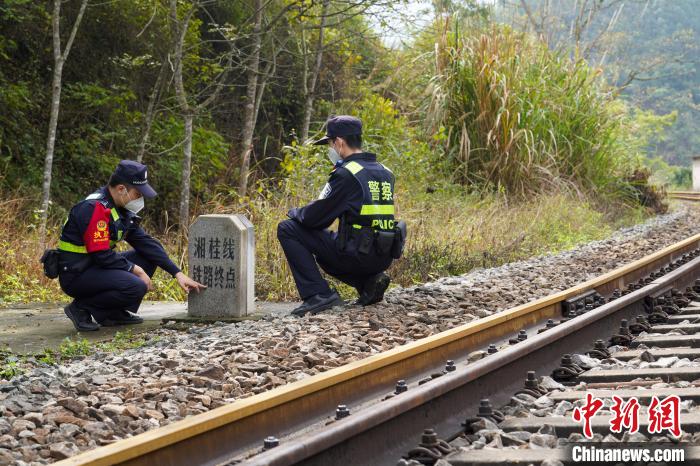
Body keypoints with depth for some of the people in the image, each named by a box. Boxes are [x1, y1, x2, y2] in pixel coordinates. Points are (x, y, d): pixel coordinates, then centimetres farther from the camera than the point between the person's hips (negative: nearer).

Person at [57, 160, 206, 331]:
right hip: (76, 274, -10)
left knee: (148, 257, 6)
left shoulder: (121, 209, 9)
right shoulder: (95, 208, -22)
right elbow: (102, 255, -24)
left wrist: (178, 273, 2)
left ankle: (112, 313, 4)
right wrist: (134, 269, -13)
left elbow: (145, 242, 8)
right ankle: (81, 308, -9)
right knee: (137, 287, -27)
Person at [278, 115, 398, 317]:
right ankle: (370, 281, 12)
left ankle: (318, 295, -8)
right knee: (324, 253, 35)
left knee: (287, 229, 0)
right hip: (383, 258, 8)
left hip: (358, 253, -8)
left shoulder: (346, 174, -12)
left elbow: (315, 217, -10)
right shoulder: (385, 173, 13)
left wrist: (294, 212, 12)